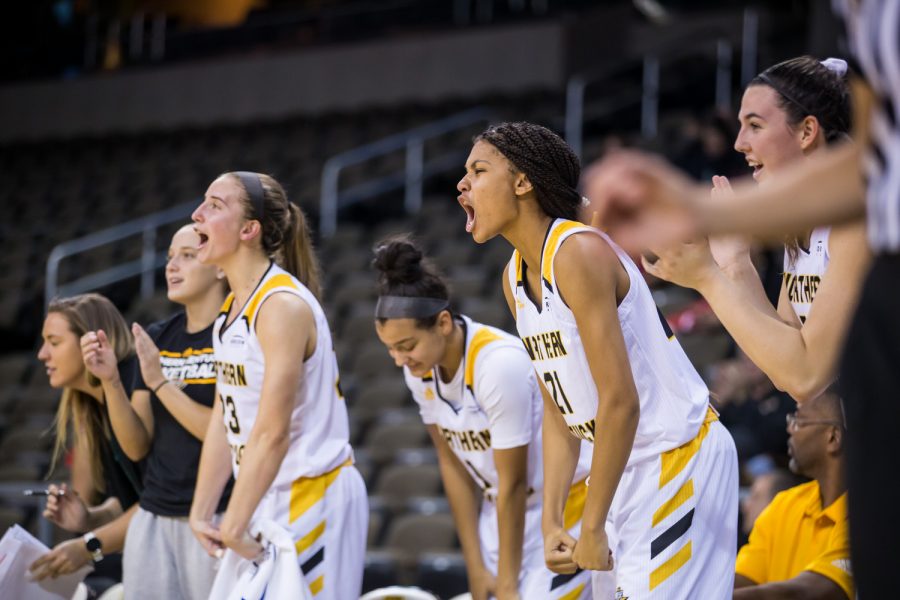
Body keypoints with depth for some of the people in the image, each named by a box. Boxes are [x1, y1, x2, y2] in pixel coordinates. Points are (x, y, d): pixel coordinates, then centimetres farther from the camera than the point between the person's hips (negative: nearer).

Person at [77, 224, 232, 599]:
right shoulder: (157, 338, 10)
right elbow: (137, 447, 8)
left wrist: (161, 383, -15)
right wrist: (111, 381, -6)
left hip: (217, 522, -6)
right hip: (154, 522, 6)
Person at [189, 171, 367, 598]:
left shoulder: (283, 306, -18)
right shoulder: (232, 308, 10)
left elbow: (272, 431, -22)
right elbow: (224, 420, 12)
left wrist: (234, 526, -21)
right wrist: (201, 512, 7)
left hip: (311, 497, -9)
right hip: (266, 500, 9)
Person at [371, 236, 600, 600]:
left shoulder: (500, 364, -28)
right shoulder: (420, 370, -8)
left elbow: (512, 482, -21)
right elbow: (452, 464, 2)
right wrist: (476, 568, 4)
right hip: (504, 507, 7)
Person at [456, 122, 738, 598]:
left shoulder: (580, 254, -20)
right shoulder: (515, 278, 8)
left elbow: (620, 402, -24)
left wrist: (592, 528, -20)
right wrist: (552, 523, 2)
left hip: (680, 457, -9)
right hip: (629, 464, 9)